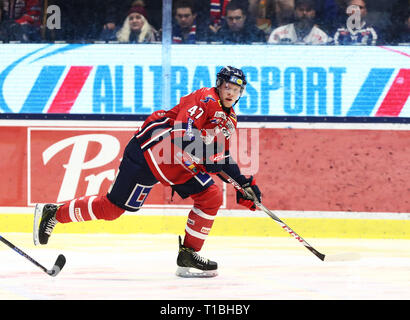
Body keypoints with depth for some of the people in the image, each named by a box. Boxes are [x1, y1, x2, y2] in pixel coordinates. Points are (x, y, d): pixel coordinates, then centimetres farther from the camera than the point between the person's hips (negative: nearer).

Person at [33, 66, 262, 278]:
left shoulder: (230, 120, 13)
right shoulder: (205, 100, -16)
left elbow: (223, 157, 20)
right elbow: (182, 131, -28)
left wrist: (243, 182, 10)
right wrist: (204, 157, -35)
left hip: (178, 164, 9)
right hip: (151, 149, -9)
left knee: (212, 197, -6)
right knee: (113, 207, -7)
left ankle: (188, 255, -1)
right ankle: (53, 213, 8)